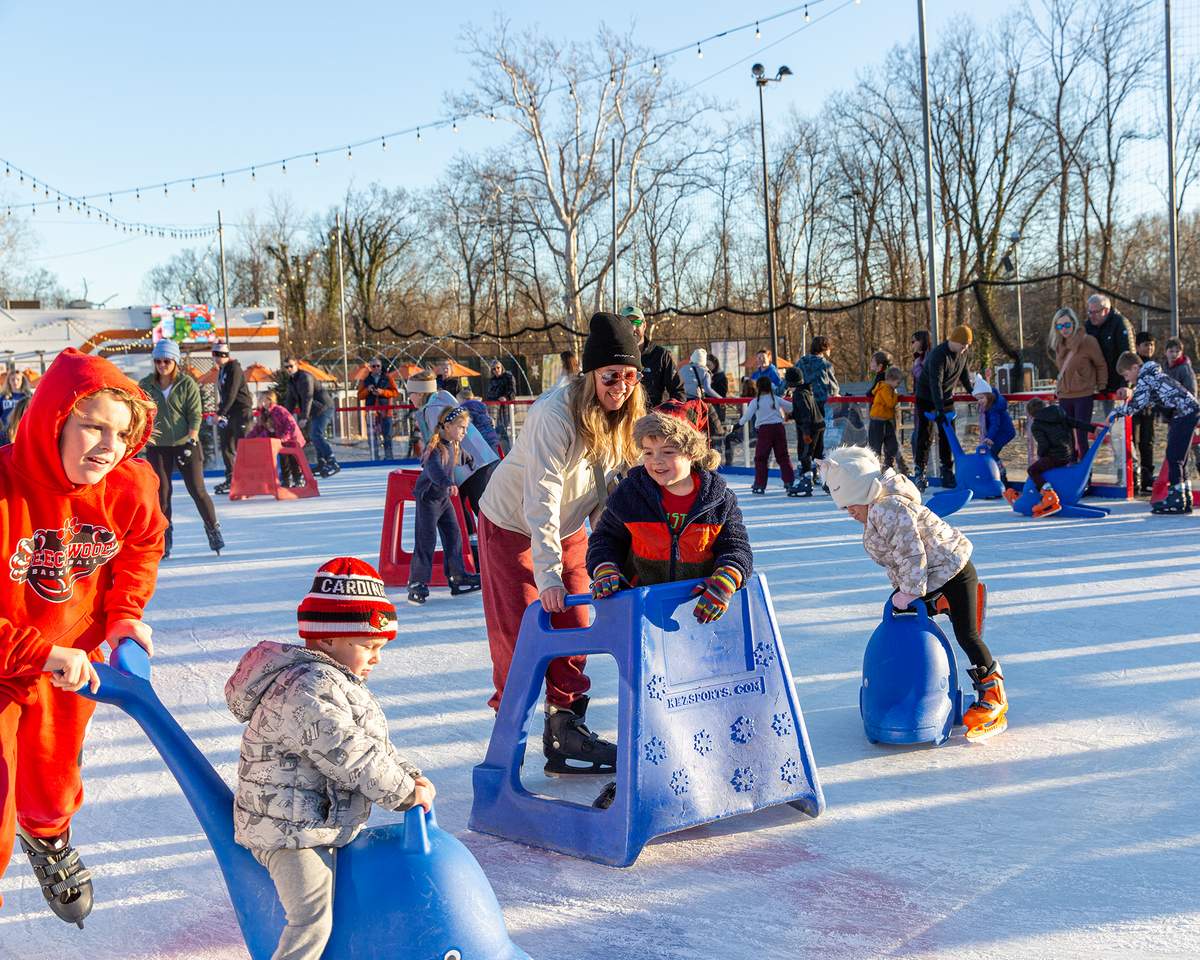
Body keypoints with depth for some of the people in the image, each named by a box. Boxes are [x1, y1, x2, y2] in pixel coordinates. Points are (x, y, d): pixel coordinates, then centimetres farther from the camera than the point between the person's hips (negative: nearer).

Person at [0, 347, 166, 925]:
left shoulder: (130, 487, -18)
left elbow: (142, 547, 7)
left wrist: (124, 613, -5)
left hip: (71, 664, 5)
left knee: (54, 783, 26)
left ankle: (47, 838, 60)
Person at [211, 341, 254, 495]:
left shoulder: (234, 368, -13)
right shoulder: (221, 370, 15)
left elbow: (231, 393, -19)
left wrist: (220, 413, -20)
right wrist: (221, 412, 10)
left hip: (242, 410, -10)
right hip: (229, 412, 10)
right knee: (226, 445, 11)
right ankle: (230, 479, 18)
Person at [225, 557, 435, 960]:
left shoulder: (336, 682, 13)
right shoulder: (308, 691, -23)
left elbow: (377, 745, 17)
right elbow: (350, 756, -27)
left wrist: (411, 776, 2)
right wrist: (406, 793, -18)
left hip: (325, 823, 11)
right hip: (290, 830, -11)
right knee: (312, 921, -15)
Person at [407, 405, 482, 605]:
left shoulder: (455, 446, 5)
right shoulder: (435, 447, -23)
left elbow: (463, 457, 29)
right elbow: (434, 469, -42)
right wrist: (448, 483, -57)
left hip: (444, 498, 9)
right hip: (428, 497, -9)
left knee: (453, 535, 10)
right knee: (426, 540, -9)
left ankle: (457, 577, 18)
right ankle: (416, 583, -4)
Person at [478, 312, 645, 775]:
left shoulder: (627, 419, -10)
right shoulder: (555, 415, -31)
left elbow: (616, 493, -3)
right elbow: (541, 498, -35)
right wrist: (547, 574, -40)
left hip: (568, 530, 6)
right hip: (512, 525, -6)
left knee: (575, 627, 4)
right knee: (519, 630, -4)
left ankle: (565, 728, 15)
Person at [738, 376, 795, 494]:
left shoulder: (755, 401, -1)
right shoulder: (776, 399, 7)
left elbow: (746, 416, -6)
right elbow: (791, 407, 13)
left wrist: (739, 423, 10)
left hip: (764, 429, -3)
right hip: (778, 427, 3)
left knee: (760, 458, 3)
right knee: (783, 456, 9)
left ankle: (760, 485, 0)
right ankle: (789, 481, 8)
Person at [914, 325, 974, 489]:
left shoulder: (962, 352, -5)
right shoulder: (938, 355, -29)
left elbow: (964, 374, 13)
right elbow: (935, 384, -35)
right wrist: (940, 410, -39)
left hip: (946, 397, 7)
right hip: (927, 397, -7)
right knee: (925, 435, -8)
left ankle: (947, 471, 8)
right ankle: (919, 471, -4)